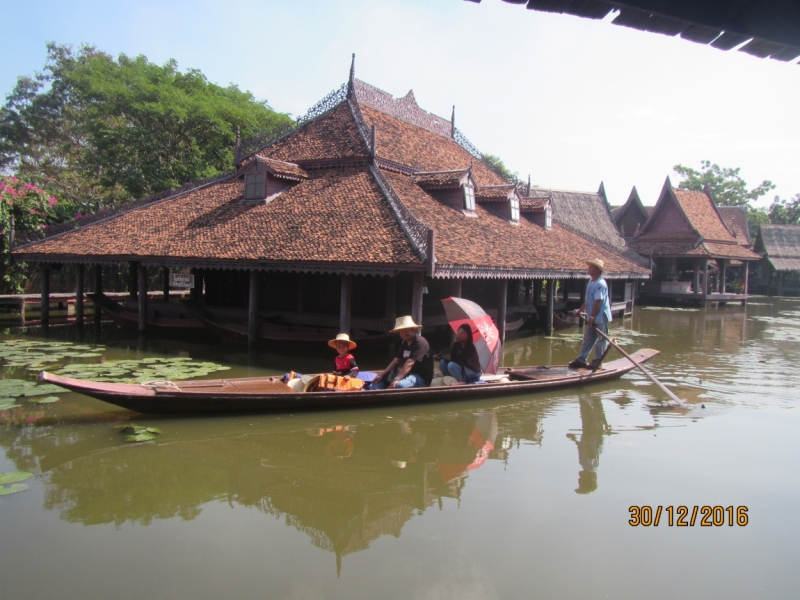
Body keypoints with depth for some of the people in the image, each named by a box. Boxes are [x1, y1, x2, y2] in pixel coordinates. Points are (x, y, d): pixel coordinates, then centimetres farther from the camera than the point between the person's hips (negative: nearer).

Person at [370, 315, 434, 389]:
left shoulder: (420, 342, -17)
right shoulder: (404, 343, 12)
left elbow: (409, 363, -26)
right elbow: (396, 361, 10)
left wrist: (396, 379, -34)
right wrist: (382, 374, -1)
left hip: (421, 377, -10)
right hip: (407, 374, 10)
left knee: (398, 385, -37)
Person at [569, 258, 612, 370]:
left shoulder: (600, 284, -18)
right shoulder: (591, 282, 11)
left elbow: (598, 302, -22)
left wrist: (592, 317, -22)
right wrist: (580, 310, 18)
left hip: (601, 317, -9)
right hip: (592, 318, 9)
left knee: (601, 340, 4)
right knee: (588, 339, 11)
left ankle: (598, 362, 12)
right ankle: (581, 360, 16)